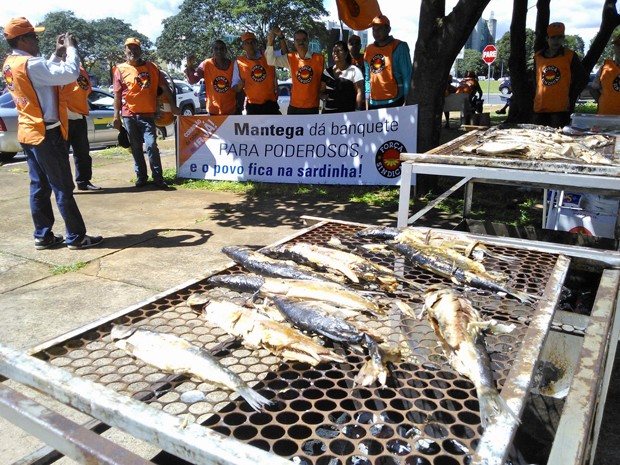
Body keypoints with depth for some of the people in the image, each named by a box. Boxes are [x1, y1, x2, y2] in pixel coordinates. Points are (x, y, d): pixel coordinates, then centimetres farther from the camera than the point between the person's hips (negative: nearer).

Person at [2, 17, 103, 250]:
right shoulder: (30, 64, -19)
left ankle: (43, 235, 17)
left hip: (29, 133, 9)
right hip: (46, 133, -9)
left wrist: (57, 54, 13)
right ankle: (76, 237, 3)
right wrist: (71, 48, -10)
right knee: (63, 188, -3)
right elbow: (70, 73, -25)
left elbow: (45, 74, 21)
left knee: (39, 187, 11)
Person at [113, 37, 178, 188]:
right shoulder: (121, 69, 5)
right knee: (136, 148, 7)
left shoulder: (152, 67, 8)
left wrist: (173, 105, 2)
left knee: (151, 145, -11)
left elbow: (164, 87, 9)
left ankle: (158, 178, -5)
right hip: (129, 115, 1)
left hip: (148, 114, -1)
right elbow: (117, 94, 4)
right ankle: (141, 177, 17)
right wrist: (116, 115, -1)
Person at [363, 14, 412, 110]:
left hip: (394, 102, -5)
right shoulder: (368, 50, 13)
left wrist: (406, 101, -12)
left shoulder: (399, 47, -2)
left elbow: (407, 76, -5)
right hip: (373, 103, 5)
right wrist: (366, 100, 11)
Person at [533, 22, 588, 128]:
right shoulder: (538, 56, 11)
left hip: (561, 108, -3)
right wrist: (536, 97, 14)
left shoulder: (570, 56, 3)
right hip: (540, 108, 3)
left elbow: (582, 78, 8)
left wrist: (571, 98, 3)